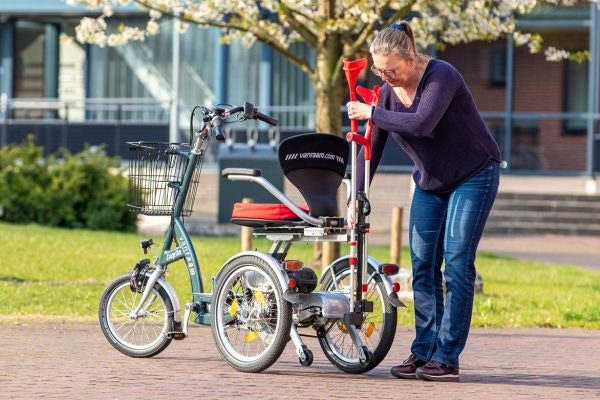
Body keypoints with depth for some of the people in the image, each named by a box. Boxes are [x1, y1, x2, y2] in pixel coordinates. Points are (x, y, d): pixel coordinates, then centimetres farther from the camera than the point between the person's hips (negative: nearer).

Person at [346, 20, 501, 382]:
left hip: (473, 176, -7)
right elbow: (374, 147, 1)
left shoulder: (441, 76, -24)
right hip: (430, 182, 7)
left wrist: (371, 113, -31)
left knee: (457, 262, -12)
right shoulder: (389, 91, -4)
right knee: (423, 265, 1)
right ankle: (423, 352, 6)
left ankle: (446, 358, -13)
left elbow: (422, 123, -40)